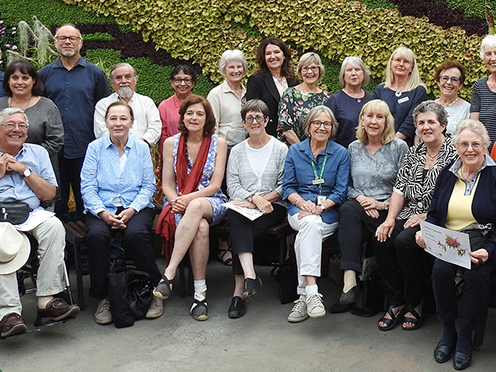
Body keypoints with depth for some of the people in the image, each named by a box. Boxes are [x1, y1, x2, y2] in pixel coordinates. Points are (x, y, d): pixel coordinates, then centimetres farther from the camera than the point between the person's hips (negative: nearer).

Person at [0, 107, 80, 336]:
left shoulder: (38, 153, 20)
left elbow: (49, 194, 11)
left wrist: (24, 170, 2)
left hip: (32, 214, 2)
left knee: (54, 226, -33)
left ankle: (47, 300, -32)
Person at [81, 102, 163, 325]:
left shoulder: (141, 148, 10)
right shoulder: (95, 148, 8)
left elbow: (149, 185, 4)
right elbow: (87, 187, 2)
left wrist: (131, 210, -13)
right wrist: (103, 213, -15)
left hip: (135, 207, 0)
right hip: (102, 208, 1)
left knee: (136, 234, -33)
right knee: (97, 235, -32)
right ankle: (103, 298, -15)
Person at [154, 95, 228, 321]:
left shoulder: (218, 143, 6)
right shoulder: (171, 143, 9)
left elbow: (215, 185, -3)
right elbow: (167, 184, 7)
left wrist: (189, 198, -18)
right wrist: (176, 201, -15)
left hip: (211, 203, -1)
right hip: (178, 203, 1)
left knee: (196, 206, -40)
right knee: (200, 227, -36)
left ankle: (169, 274, -41)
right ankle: (200, 294, -33)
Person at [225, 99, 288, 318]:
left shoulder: (280, 149, 9)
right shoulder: (237, 151, 16)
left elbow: (284, 186, 1)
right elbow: (232, 187, 4)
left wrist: (262, 199, -13)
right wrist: (254, 197, -14)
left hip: (272, 207, -2)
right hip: (243, 205, 2)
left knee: (239, 230, -30)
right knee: (235, 215, -35)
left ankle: (239, 290, -24)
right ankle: (250, 275, -45)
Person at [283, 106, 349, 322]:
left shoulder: (341, 153, 9)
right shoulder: (295, 151, 13)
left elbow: (340, 192, 2)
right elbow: (288, 187, 9)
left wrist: (320, 207, -15)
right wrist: (303, 203, -11)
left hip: (329, 211, 0)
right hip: (299, 208, 1)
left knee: (304, 237, -33)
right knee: (310, 224, -36)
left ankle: (304, 296, -31)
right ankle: (311, 292, -45)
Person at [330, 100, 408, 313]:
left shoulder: (399, 147, 5)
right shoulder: (354, 148, 17)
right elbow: (347, 185, 15)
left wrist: (383, 204, -12)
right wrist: (361, 199, -5)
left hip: (388, 210, -3)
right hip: (359, 206, 3)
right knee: (348, 210, -34)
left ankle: (350, 282, -30)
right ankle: (350, 282, -41)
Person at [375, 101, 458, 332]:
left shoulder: (454, 154, -4)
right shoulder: (413, 153, 16)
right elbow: (400, 189, 11)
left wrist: (425, 216, -17)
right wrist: (390, 219, -3)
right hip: (409, 215, 6)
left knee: (404, 242, -30)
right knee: (382, 240, -21)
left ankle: (415, 304, -9)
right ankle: (395, 302, -6)